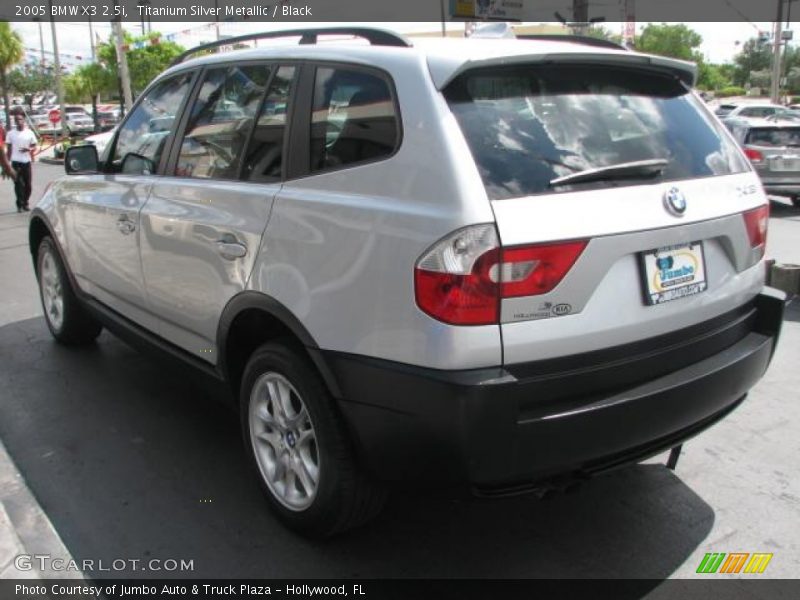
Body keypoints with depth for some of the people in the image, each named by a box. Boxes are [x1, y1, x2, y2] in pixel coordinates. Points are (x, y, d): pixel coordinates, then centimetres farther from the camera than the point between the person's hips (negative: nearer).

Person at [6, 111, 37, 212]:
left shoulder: (29, 133, 3)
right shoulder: (11, 133, 3)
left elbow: (34, 146, 7)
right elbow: (9, 148, 7)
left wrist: (28, 149, -16)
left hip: (26, 161, 1)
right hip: (16, 162, -1)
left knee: (28, 184, 5)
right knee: (18, 184, -6)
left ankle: (25, 203, 19)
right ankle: (20, 205, -2)